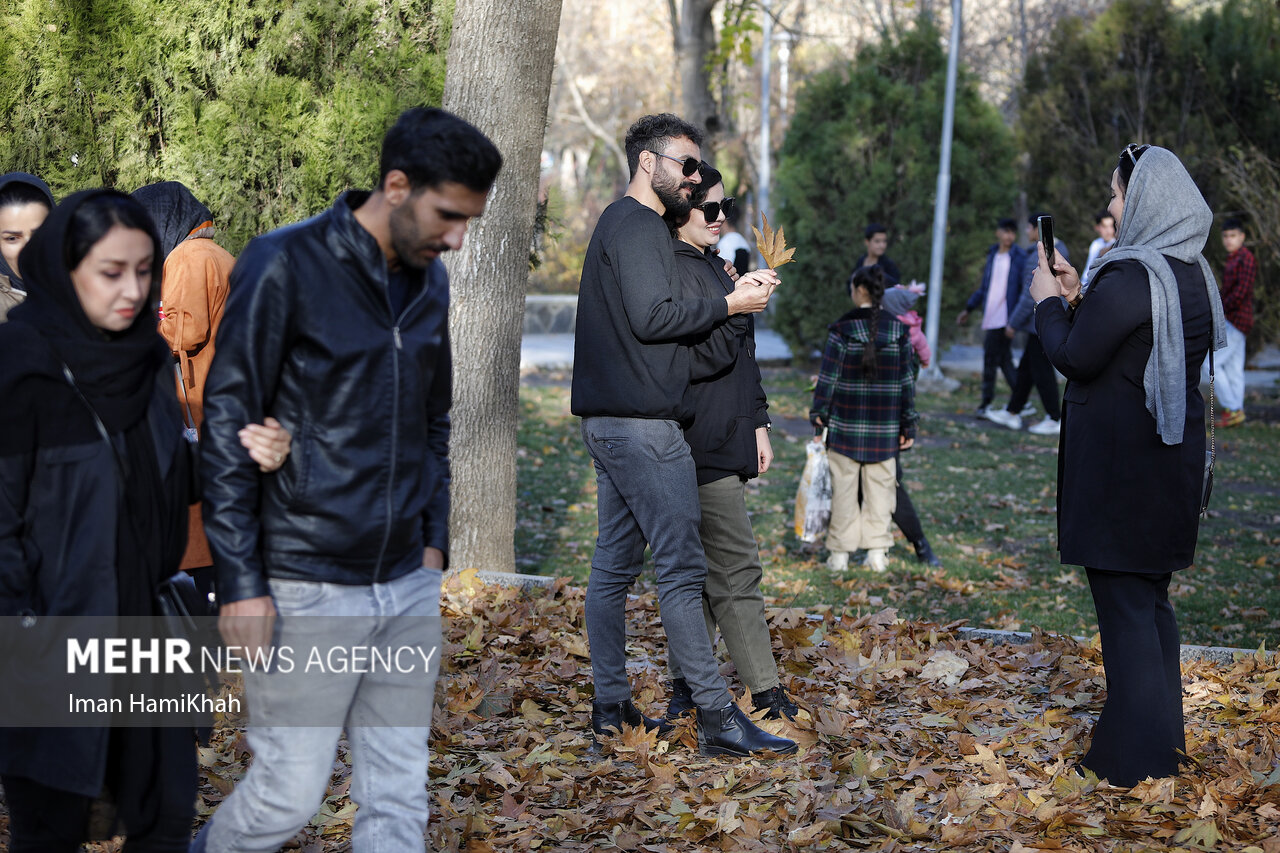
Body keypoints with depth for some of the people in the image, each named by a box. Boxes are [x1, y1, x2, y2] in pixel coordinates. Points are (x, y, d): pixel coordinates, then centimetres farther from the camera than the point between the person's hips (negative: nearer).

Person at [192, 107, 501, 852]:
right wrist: (240, 582, -14)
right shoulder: (287, 266, -12)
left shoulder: (430, 281, 9)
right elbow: (227, 425, -11)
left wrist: (434, 541, 12)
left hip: (408, 585, 6)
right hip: (307, 588, -6)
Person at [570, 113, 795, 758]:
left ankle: (611, 706, 16)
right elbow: (653, 318, -19)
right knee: (682, 567, -9)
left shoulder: (620, 223, 22)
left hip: (609, 423, 11)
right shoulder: (638, 226, -10)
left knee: (614, 567, 11)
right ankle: (717, 717, -8)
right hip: (644, 424, -11)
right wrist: (729, 305, -10)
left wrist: (732, 290, 13)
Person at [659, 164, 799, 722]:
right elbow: (698, 358, -20)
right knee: (737, 568, -7)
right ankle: (765, 689, -2)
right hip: (700, 444, -10)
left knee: (705, 568, 12)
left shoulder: (713, 268, 19)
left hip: (725, 441, 10)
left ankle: (687, 684, 19)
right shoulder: (673, 270, -12)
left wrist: (757, 423, 21)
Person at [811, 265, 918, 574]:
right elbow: (907, 380, 3)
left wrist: (818, 414, 0)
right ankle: (877, 551, 10)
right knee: (880, 486, 10)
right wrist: (908, 424, 9)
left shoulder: (842, 328, -9)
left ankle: (840, 553, 10)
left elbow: (828, 376, -8)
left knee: (844, 487, 6)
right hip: (885, 426, 2)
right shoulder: (898, 330, 1)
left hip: (846, 423, -2)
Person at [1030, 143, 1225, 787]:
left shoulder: (1131, 278, -20)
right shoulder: (1192, 273, 9)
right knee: (1151, 598, 19)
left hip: (1119, 466, -9)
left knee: (1124, 605, -2)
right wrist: (1077, 299, 11)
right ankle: (1164, 736, 29)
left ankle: (1134, 757, 3)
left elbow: (1074, 357, -16)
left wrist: (1048, 302, -1)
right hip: (1172, 461, 9)